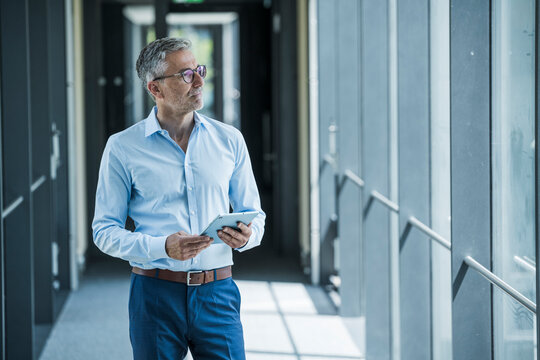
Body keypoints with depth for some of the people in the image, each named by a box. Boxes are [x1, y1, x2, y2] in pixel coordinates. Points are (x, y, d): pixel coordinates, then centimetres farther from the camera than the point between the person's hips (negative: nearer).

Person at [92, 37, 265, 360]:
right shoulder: (122, 148, 0)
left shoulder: (229, 140, 8)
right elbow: (105, 231, -1)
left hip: (217, 294, 2)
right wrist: (162, 247, -17)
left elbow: (254, 214, 13)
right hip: (155, 293, -2)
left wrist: (246, 235, -11)